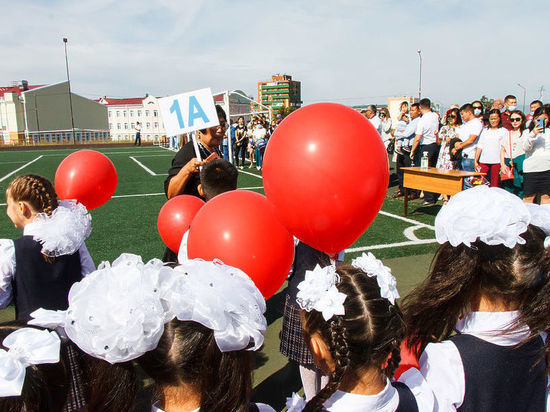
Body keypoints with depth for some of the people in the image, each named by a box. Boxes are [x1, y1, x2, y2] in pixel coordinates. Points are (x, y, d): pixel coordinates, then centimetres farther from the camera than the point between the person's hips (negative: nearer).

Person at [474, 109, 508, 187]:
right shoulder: (485, 130, 17)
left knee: (494, 185, -2)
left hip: (496, 161, -3)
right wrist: (475, 161, 6)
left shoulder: (504, 131, 7)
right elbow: (480, 146, 13)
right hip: (483, 161, 3)